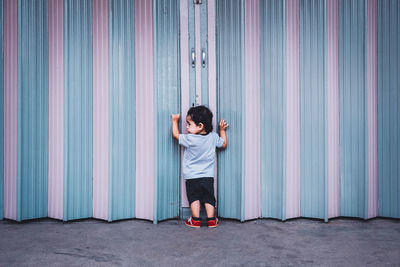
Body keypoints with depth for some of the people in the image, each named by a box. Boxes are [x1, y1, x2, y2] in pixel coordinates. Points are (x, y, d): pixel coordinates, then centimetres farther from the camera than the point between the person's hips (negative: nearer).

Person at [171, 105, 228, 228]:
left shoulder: (190, 139, -19)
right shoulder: (213, 136, -6)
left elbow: (176, 135, -2)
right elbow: (224, 144, 13)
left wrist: (175, 120, 11)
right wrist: (222, 130, 23)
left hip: (192, 177, -3)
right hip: (208, 176, 3)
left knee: (194, 198, 11)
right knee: (209, 198, 13)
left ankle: (195, 220, 15)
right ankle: (211, 220, 15)